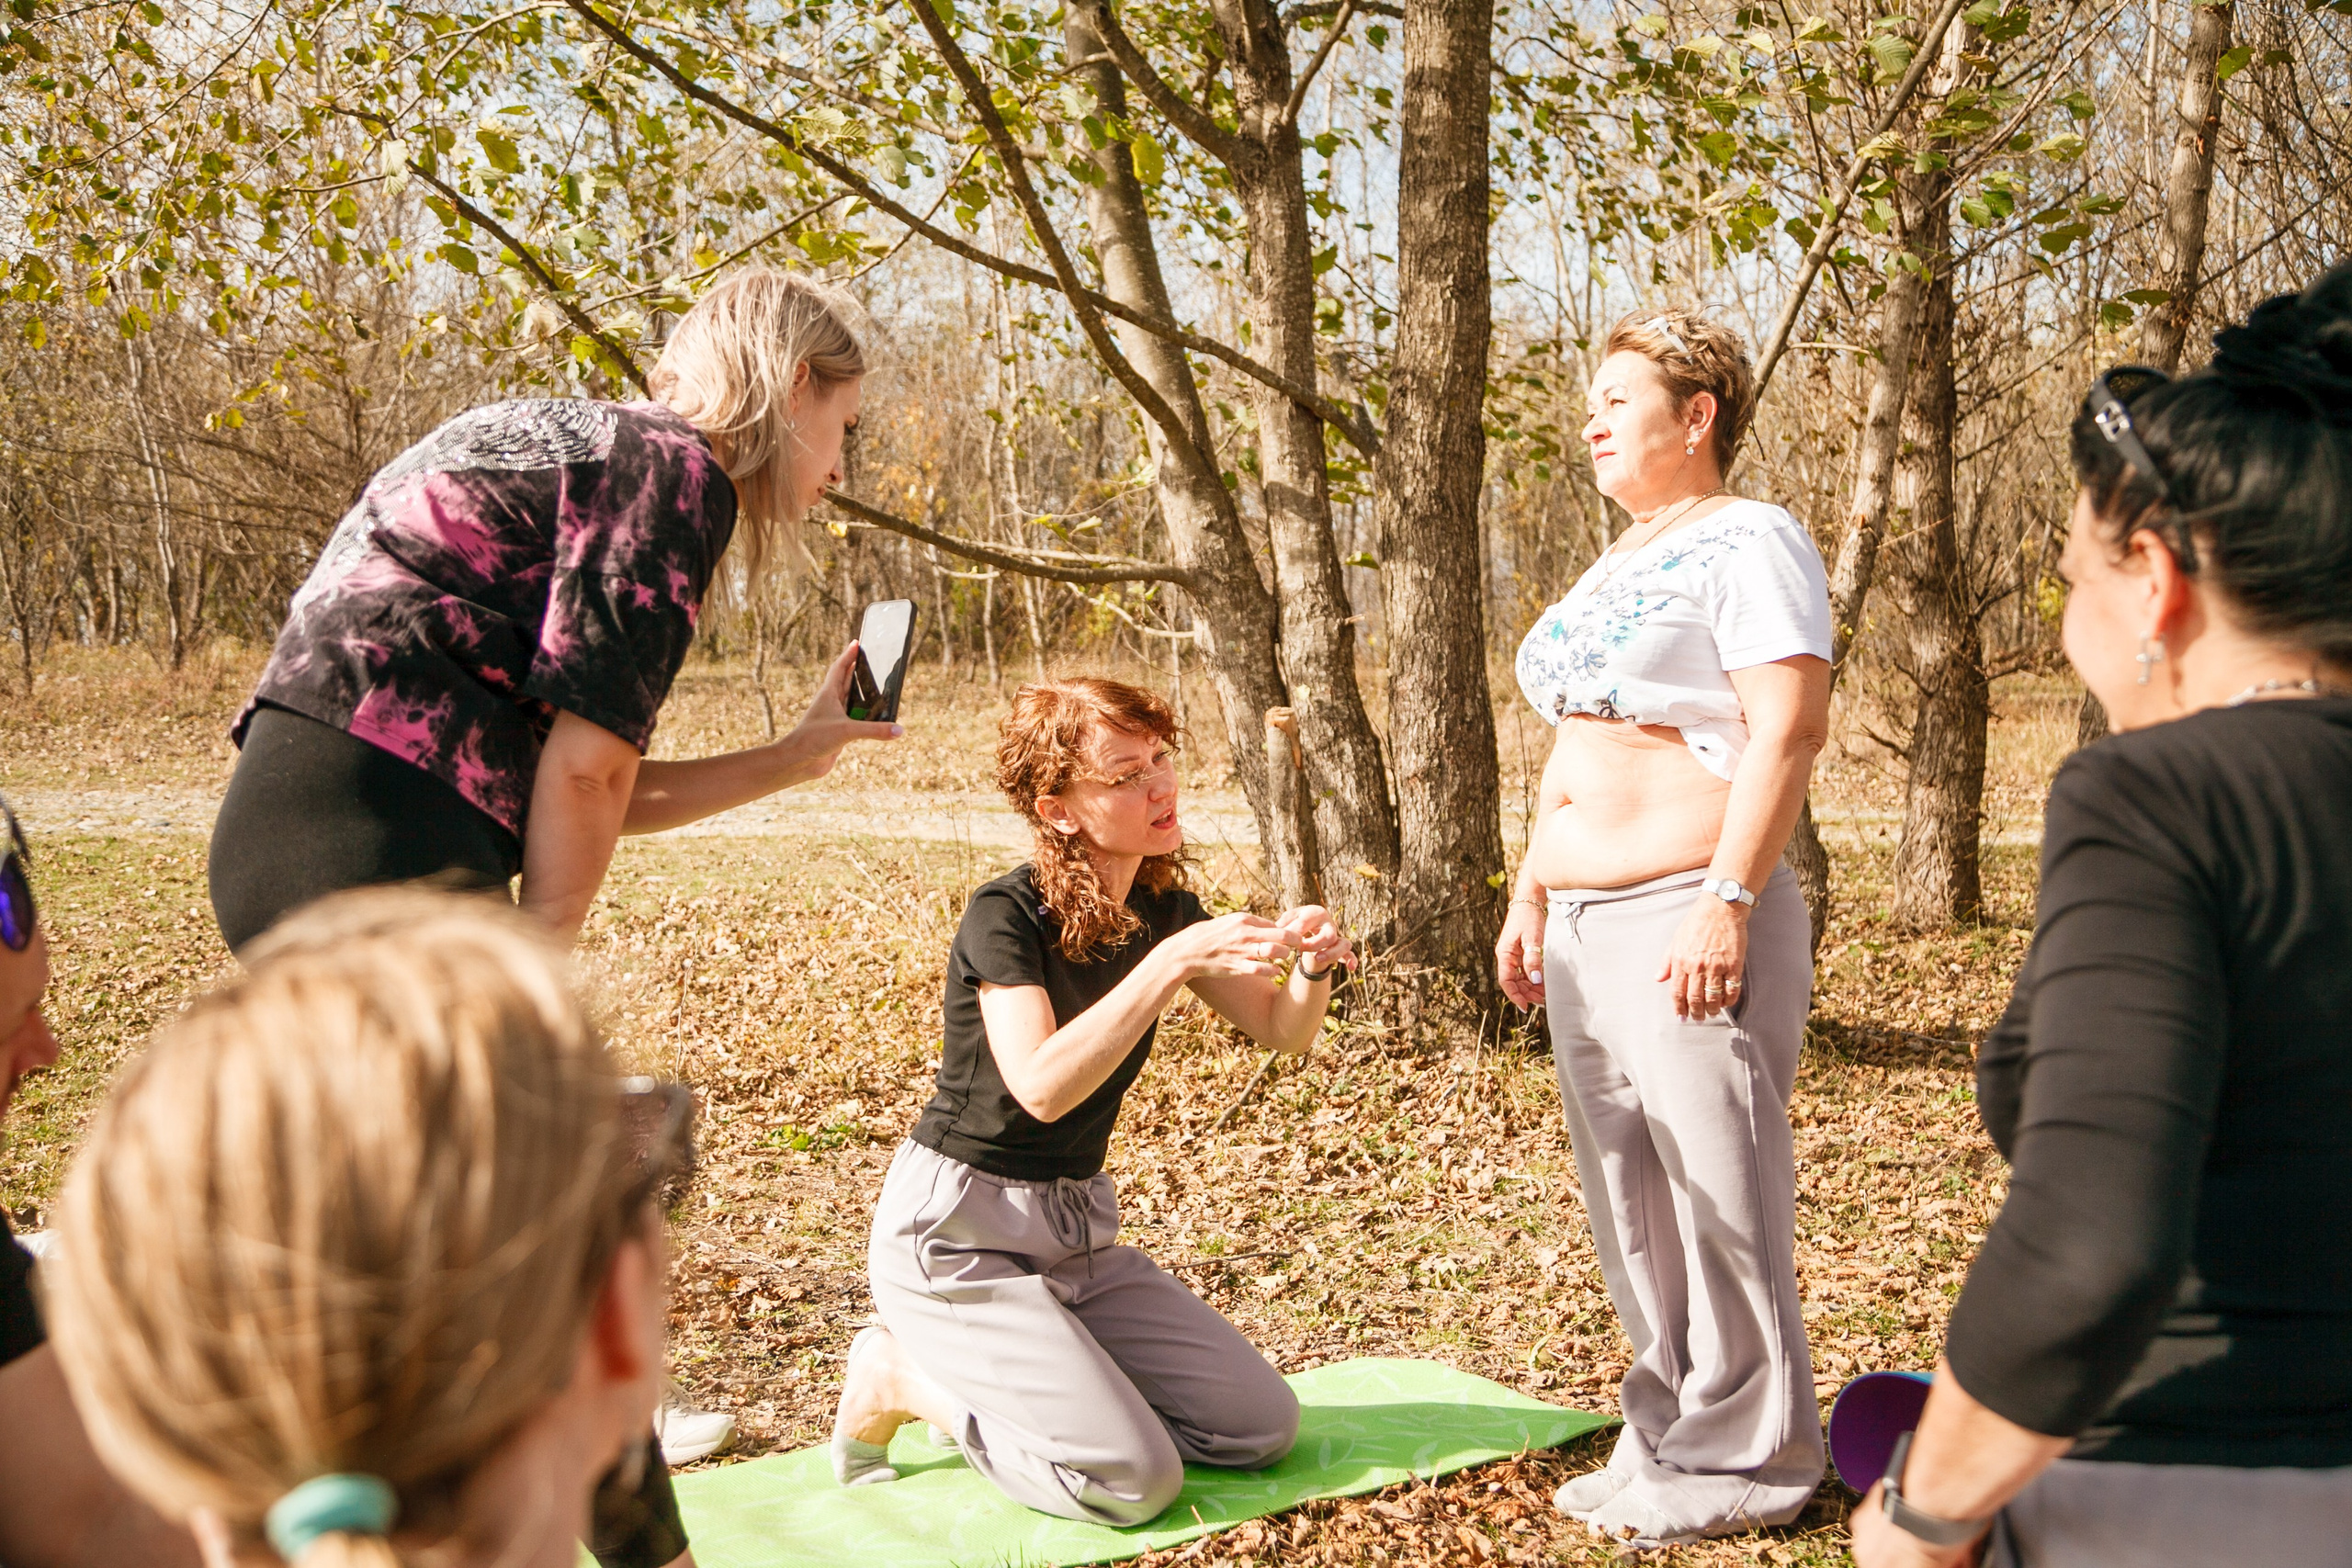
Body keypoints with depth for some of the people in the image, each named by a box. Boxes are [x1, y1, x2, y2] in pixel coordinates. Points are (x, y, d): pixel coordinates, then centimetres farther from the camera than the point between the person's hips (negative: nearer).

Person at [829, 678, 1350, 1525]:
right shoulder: (1006, 913, -19)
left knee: (1262, 1428, 1)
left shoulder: (1163, 908, 1)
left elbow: (1283, 1031, 4)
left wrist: (1311, 965, -18)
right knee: (1136, 1480, -17)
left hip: (1077, 1229, 7)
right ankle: (906, 1377, 3)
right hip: (957, 1232, -7)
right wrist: (1172, 962, -37)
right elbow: (1042, 1086, -33)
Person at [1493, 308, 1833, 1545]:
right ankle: (1668, 1435, 25)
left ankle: (1742, 1462, 10)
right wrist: (1531, 898, 18)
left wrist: (1727, 903, -24)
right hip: (1586, 925, 9)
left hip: (1691, 919, -9)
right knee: (1627, 1200, 13)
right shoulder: (1619, 563, 20)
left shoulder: (1749, 543, -7)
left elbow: (1789, 730, -17)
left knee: (1719, 1194, -3)